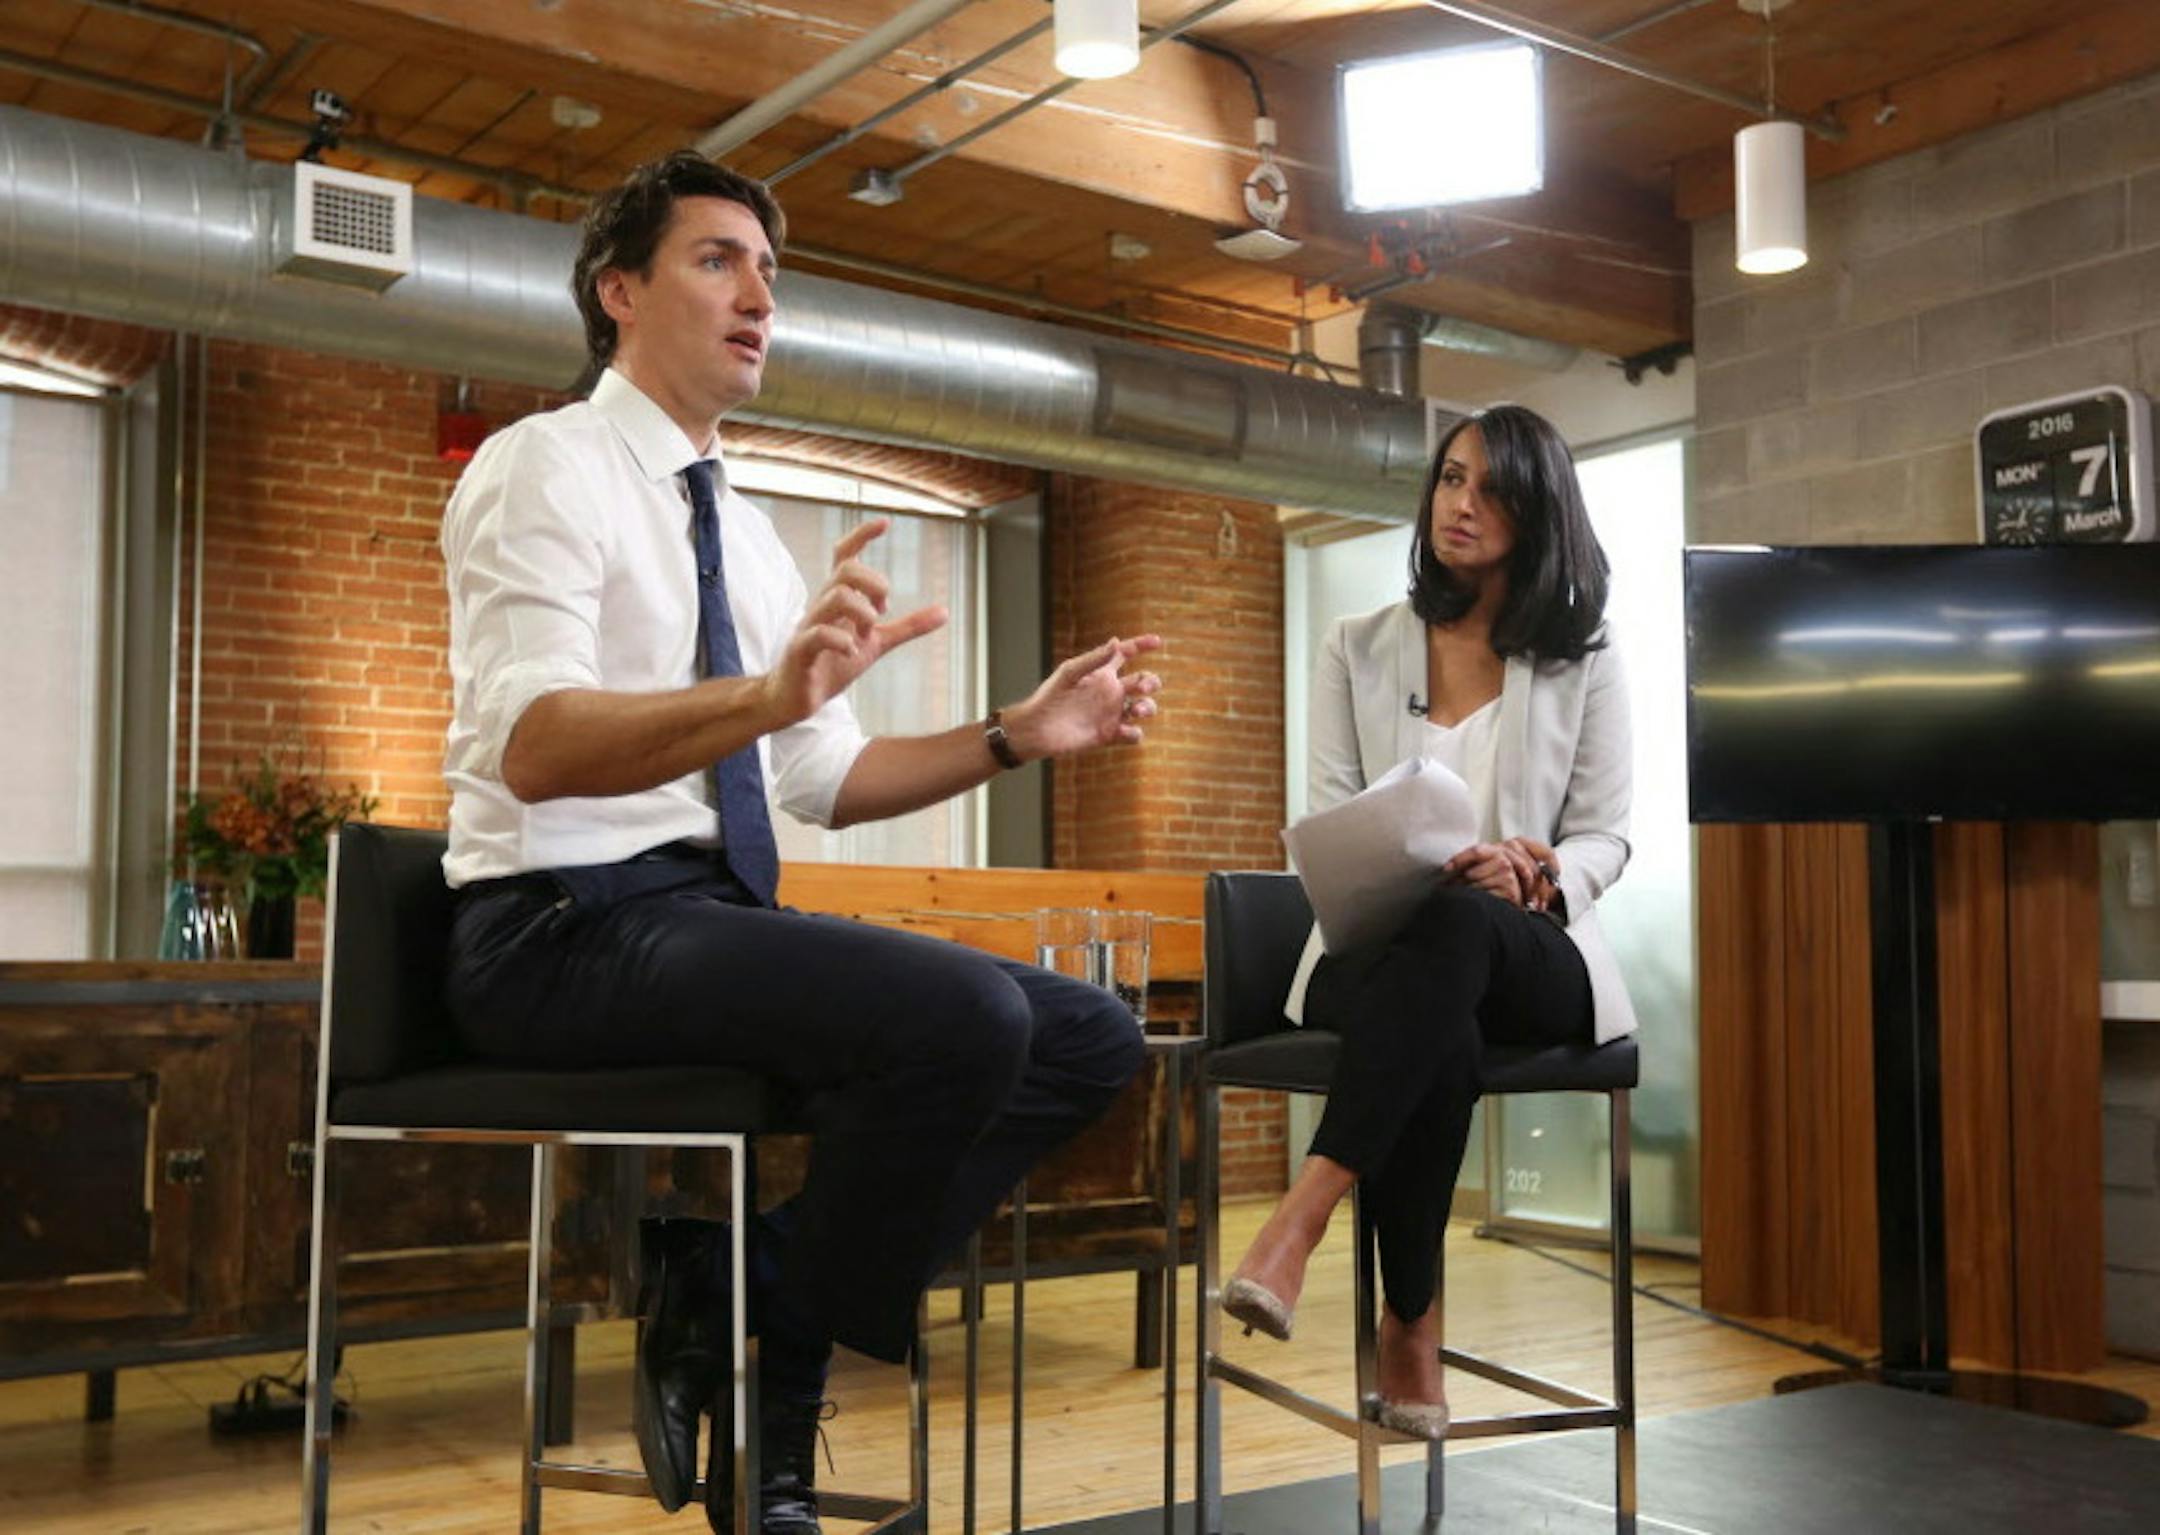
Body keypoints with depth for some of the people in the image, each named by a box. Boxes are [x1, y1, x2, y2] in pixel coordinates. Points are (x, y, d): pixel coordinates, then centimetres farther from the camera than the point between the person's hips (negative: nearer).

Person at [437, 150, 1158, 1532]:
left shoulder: (749, 530, 18)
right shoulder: (547, 465, -6)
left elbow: (828, 780, 17)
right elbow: (534, 746, -23)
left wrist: (1019, 735, 4)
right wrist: (769, 692, -38)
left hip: (719, 921, 8)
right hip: (571, 926, -8)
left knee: (1090, 1037, -4)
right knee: (965, 1014, -29)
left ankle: (749, 1301, -4)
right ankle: (758, 1381, -7)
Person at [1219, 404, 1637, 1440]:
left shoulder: (1585, 660, 12)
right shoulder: (1358, 650, 13)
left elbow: (1605, 836, 5)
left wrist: (1536, 874, -19)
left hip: (1531, 955, 0)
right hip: (1377, 947, 0)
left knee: (1453, 925, -40)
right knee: (1442, 1040, -39)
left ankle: (1302, 1220, -44)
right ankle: (1410, 1329, -27)